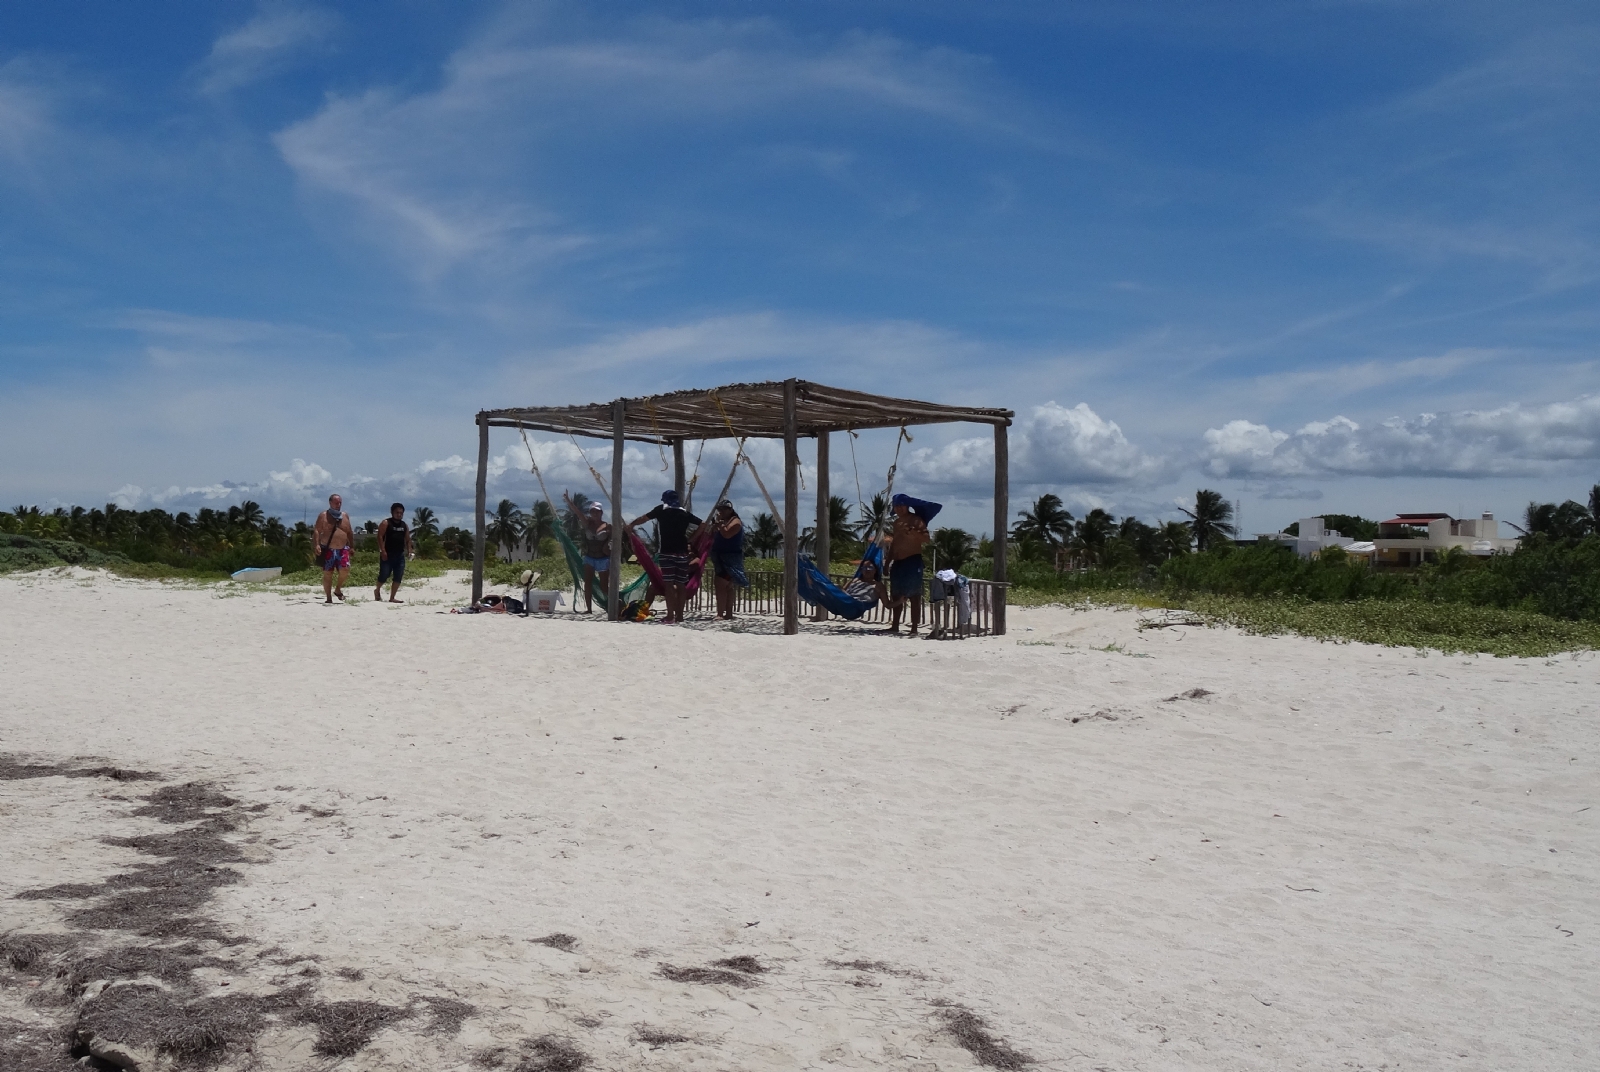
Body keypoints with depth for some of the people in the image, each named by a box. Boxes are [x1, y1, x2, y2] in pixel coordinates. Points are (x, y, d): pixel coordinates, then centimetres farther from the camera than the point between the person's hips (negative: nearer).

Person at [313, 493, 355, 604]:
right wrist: (317, 544, -16)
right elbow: (316, 530, -4)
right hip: (328, 549, -3)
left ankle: (338, 590, 10)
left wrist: (351, 546, 15)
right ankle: (328, 598, 8)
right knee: (327, 574, 0)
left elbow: (349, 532, 19)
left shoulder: (345, 516, 13)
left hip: (343, 549, 3)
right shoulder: (323, 515, 1)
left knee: (345, 570, -15)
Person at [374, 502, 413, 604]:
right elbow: (380, 536, -11)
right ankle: (377, 590, 24)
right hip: (387, 554, -6)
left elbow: (407, 539, 17)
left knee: (398, 577, 1)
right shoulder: (386, 523, -3)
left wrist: (409, 550, 2)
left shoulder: (405, 525, 15)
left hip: (400, 554, 6)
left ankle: (392, 598, 7)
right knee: (384, 575, -4)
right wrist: (383, 551, -19)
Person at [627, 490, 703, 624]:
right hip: (682, 552, 3)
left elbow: (643, 518, 12)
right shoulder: (685, 513, 13)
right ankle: (679, 615, 8)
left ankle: (671, 615, -12)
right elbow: (703, 525, 13)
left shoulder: (661, 509, 5)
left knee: (669, 584, -6)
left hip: (666, 552, -3)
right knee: (680, 585, 7)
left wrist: (631, 525, 27)